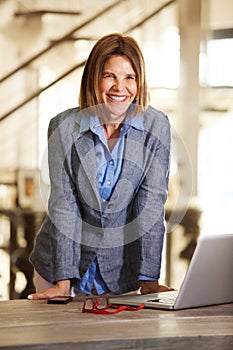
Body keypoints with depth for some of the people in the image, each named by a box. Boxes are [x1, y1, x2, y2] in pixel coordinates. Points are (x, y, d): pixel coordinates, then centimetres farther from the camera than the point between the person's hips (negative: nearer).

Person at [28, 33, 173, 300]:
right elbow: (63, 204, -13)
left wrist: (149, 279, -19)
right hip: (60, 261, 0)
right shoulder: (63, 127, -11)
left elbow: (152, 202, -13)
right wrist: (63, 281, -19)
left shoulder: (156, 126, -10)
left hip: (122, 270, 0)